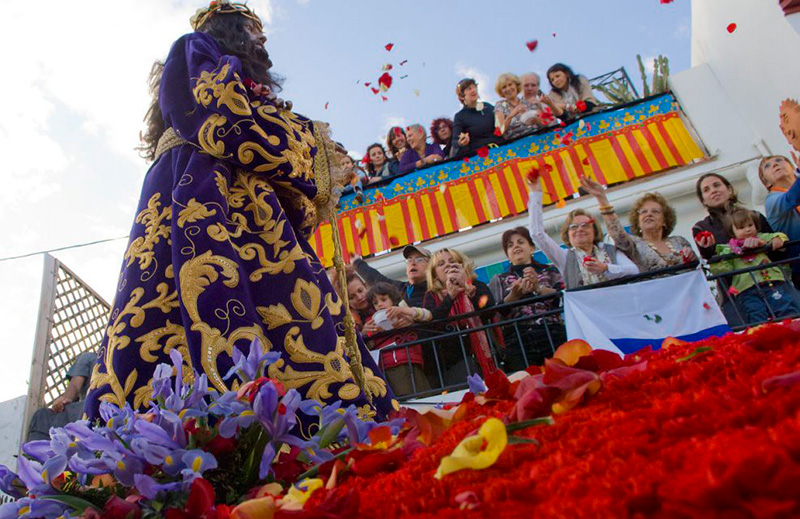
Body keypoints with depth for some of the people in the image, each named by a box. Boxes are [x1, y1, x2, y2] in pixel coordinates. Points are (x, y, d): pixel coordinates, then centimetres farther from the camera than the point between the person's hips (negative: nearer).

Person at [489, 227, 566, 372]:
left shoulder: (550, 271, 21)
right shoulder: (499, 280, 22)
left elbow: (564, 298, 4)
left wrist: (538, 288, -9)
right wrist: (514, 295, -8)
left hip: (553, 335, 1)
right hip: (518, 339, 0)